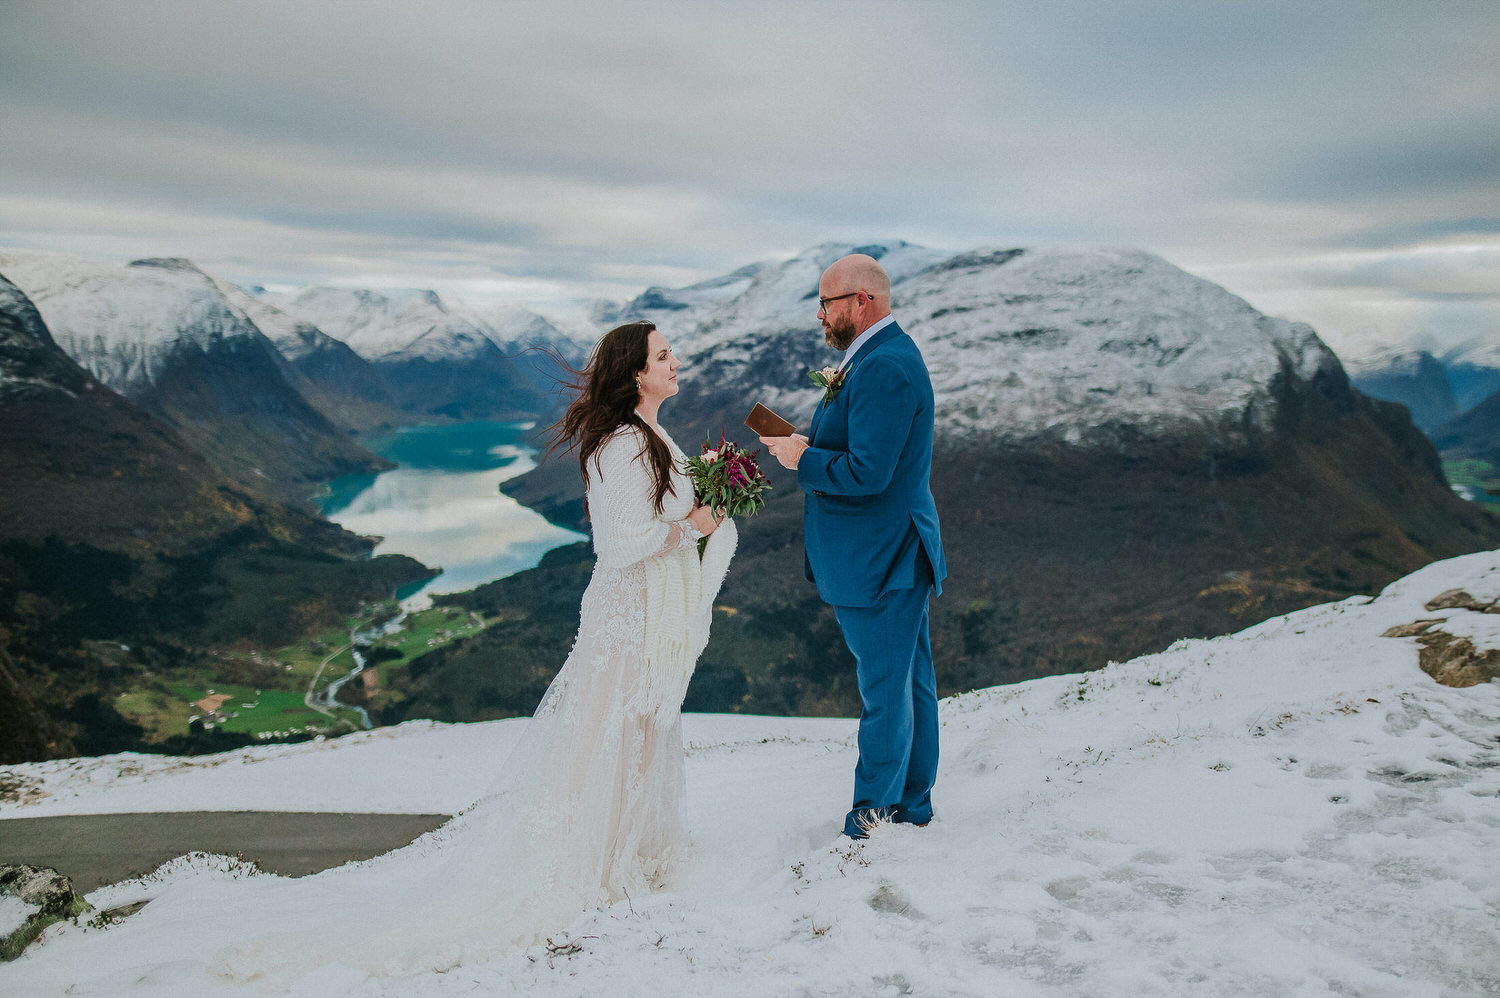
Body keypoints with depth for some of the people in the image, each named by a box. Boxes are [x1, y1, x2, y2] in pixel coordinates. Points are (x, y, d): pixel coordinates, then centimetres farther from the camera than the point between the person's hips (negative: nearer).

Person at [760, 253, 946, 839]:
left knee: (884, 691, 4)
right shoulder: (887, 355, 13)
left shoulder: (883, 368, -22)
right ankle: (912, 802, 33)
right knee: (910, 680, 19)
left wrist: (801, 459, -14)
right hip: (898, 550, 11)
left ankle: (873, 818, 19)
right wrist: (808, 446, 4)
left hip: (877, 561, -11)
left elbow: (868, 473, -27)